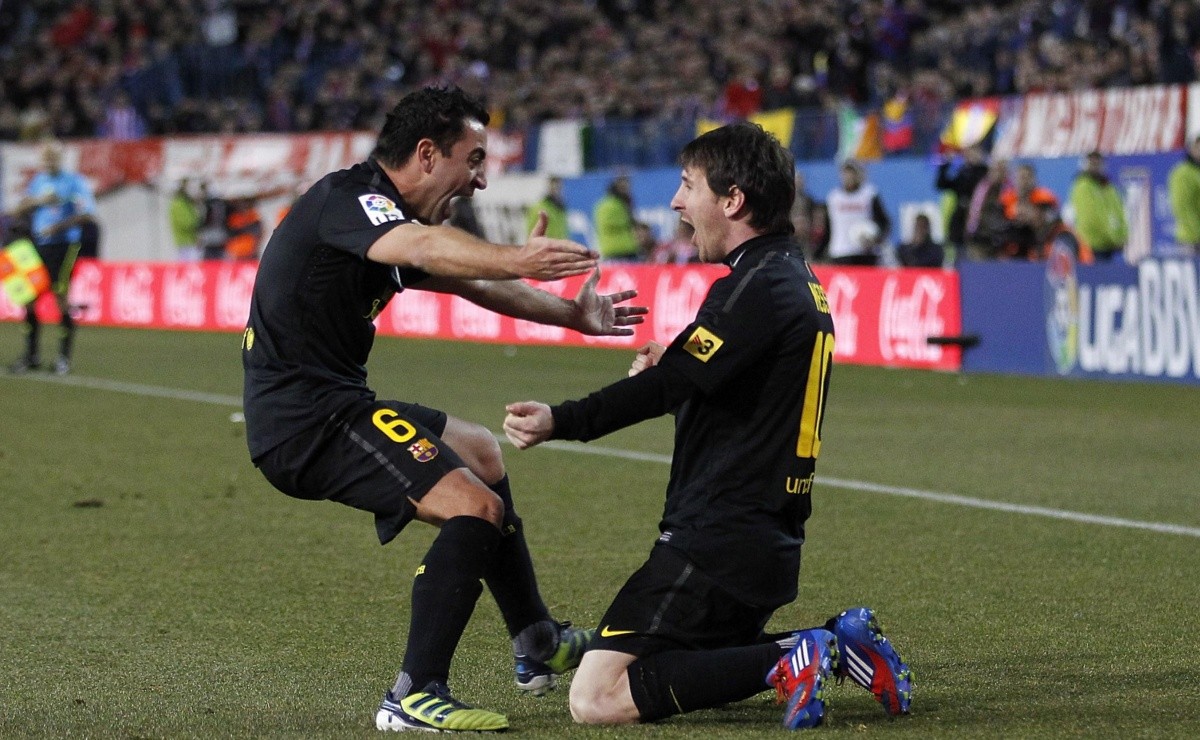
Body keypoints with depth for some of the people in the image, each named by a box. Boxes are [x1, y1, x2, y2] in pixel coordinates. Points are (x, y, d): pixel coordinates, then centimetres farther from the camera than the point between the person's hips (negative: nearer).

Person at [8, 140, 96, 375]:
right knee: (29, 298, 2)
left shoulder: (75, 182, -4)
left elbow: (88, 214, -14)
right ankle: (32, 355, 11)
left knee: (61, 298, -8)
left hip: (64, 246, -6)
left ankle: (64, 358, 0)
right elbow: (20, 209, 10)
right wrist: (38, 201, -9)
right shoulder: (38, 181, 14)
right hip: (38, 245, 6)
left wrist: (59, 226, -21)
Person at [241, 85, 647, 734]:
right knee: (477, 508, -21)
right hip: (306, 419, -11)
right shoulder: (349, 198, -17)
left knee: (480, 452, 28)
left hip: (332, 402, 11)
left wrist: (571, 314, 36)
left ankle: (538, 644, 39)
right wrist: (516, 260, -55)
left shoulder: (390, 218, 15)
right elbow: (423, 249, -39)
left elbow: (467, 283, 30)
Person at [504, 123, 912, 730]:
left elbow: (671, 382, -26)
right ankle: (834, 646, 10)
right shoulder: (797, 281, 16)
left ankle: (788, 661, -14)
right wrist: (669, 374, 2)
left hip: (719, 539, -10)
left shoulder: (759, 287, -15)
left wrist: (562, 421, -35)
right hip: (770, 539, 10)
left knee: (597, 697, -12)